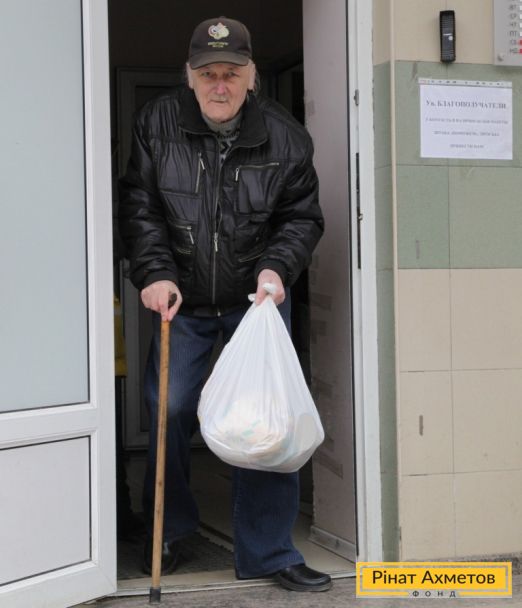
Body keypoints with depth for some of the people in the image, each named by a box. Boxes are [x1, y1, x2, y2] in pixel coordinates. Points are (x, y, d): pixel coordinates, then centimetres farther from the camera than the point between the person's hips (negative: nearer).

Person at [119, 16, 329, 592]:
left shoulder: (284, 135, -7)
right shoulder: (156, 122, -7)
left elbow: (302, 216, 2)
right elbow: (139, 207, -4)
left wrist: (277, 266, -15)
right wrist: (155, 273, -16)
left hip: (258, 297, 0)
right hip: (181, 297, 0)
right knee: (168, 411, 1)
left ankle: (267, 551, 7)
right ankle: (166, 534, 26)